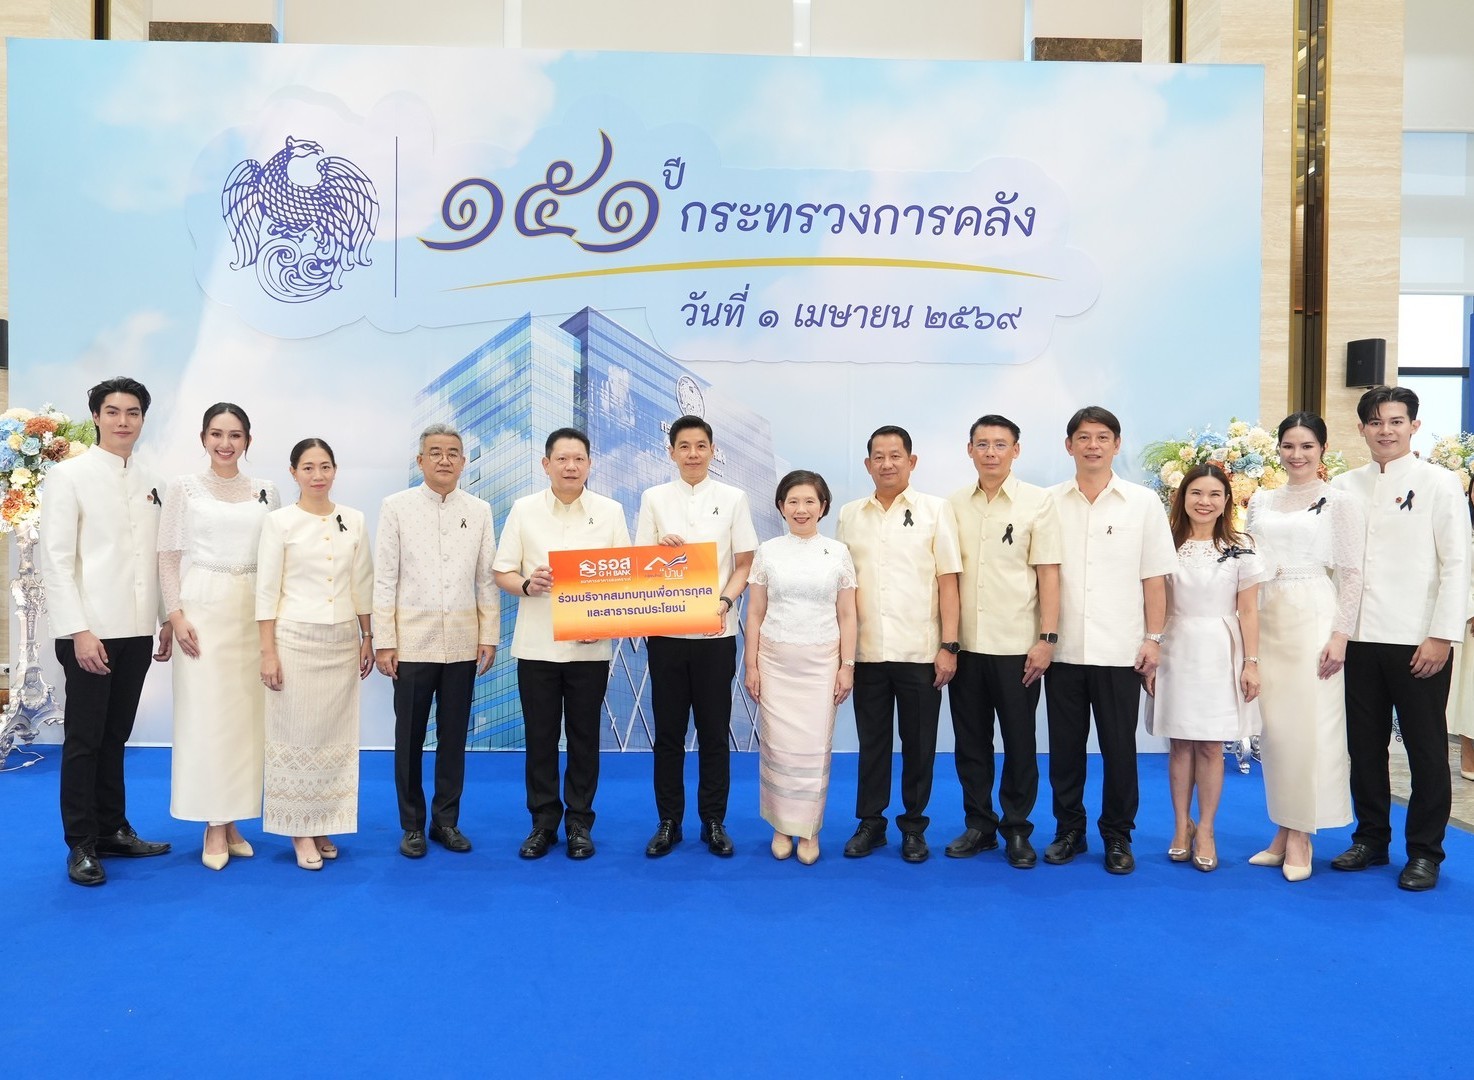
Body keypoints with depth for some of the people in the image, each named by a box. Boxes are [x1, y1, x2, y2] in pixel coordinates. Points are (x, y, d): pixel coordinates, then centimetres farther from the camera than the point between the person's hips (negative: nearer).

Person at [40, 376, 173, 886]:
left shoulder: (151, 482, 9)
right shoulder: (70, 475, -4)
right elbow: (56, 559, -9)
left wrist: (166, 618, 8)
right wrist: (78, 631, -15)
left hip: (137, 631, 5)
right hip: (91, 632, -4)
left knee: (115, 737, 14)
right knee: (84, 740, 5)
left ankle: (113, 829, 25)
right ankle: (81, 845, 15)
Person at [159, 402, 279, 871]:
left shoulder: (266, 492, 8)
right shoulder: (185, 488, 2)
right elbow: (168, 557, 1)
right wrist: (176, 614, -8)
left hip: (254, 610, 2)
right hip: (204, 605, -2)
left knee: (247, 715, 4)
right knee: (206, 715, -1)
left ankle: (231, 820, 15)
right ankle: (214, 826, 9)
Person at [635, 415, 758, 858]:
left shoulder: (733, 499, 4)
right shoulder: (654, 499, 6)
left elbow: (744, 564, 4)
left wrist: (725, 601, -13)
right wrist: (662, 549, -14)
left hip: (716, 631, 0)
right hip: (666, 630, 1)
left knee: (714, 732, 5)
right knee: (668, 731, 7)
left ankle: (714, 823, 18)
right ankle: (668, 823, 19)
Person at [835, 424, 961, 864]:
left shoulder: (936, 510, 1)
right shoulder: (849, 514, 8)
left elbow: (948, 581, -2)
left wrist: (949, 646, -7)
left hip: (920, 652, -2)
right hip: (866, 651, 2)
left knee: (919, 744, 7)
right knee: (872, 742, 11)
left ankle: (914, 826, 23)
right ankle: (870, 822, 24)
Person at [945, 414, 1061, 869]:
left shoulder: (1037, 502, -2)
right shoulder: (955, 504, 6)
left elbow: (1048, 573, -4)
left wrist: (1047, 638, -10)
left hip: (1017, 646, -3)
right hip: (966, 644, 3)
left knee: (1019, 743, 6)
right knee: (970, 741, 10)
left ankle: (1017, 831, 21)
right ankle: (978, 824, 24)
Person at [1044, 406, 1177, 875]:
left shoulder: (1143, 502, 4)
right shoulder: (1049, 502, 5)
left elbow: (1154, 577, 3)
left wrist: (1153, 638, -2)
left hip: (1120, 651, -1)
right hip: (1063, 648, 1)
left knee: (1119, 748, 5)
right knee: (1065, 745, 9)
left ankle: (1118, 836, 21)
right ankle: (1068, 830, 24)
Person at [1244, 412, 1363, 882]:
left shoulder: (1339, 502, 0)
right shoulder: (1260, 501, 13)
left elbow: (1351, 574, -4)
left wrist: (1340, 634, -12)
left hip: (1314, 618, -4)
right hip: (1266, 619, 4)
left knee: (1309, 725, -3)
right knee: (1272, 726, 6)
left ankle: (1300, 834, 7)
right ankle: (1283, 831, 15)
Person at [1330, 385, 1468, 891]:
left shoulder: (1439, 484, -1)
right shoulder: (1345, 486, 7)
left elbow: (1457, 564, -5)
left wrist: (1442, 636, -10)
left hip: (1417, 641, -3)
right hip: (1359, 639, 3)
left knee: (1426, 749, 6)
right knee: (1364, 745, 11)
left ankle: (1425, 852, 18)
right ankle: (1371, 838, 25)